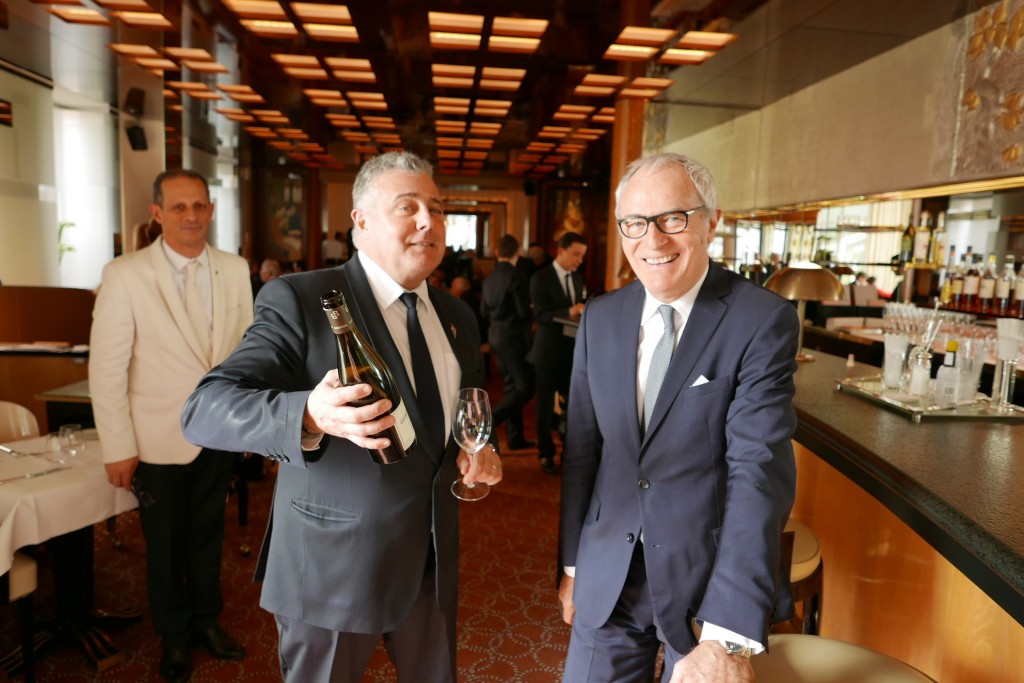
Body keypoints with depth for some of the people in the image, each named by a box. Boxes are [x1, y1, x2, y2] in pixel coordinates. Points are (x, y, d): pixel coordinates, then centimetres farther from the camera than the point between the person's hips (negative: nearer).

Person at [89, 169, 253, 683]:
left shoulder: (235, 270, -2)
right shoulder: (124, 275, -13)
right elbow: (106, 368, -11)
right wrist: (118, 448, -10)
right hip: (160, 438, -3)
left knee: (208, 535, 19)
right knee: (165, 543, 16)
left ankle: (206, 622, 40)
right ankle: (174, 637, 37)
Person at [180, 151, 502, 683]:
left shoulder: (456, 316, 5)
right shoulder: (299, 300, -15)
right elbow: (203, 411, -21)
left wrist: (478, 449, -5)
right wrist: (309, 416, -40)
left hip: (433, 559, 6)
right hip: (334, 563, -5)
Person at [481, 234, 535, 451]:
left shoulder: (489, 278, 6)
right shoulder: (516, 276, -16)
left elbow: (484, 311, 12)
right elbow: (524, 312, -17)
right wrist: (533, 311, 3)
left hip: (495, 335, 8)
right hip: (513, 337, -8)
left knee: (511, 386, 15)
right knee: (525, 388, -2)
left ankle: (515, 436, 20)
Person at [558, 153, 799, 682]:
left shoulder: (764, 320, -14)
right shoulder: (600, 318, 0)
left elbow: (759, 471, -22)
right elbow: (582, 449, 5)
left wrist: (729, 637, -27)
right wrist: (573, 563, 10)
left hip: (710, 583, -3)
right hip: (607, 579, 4)